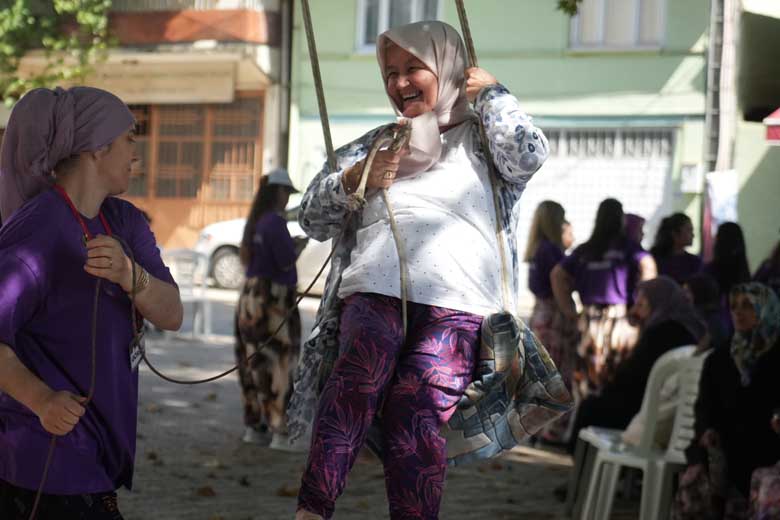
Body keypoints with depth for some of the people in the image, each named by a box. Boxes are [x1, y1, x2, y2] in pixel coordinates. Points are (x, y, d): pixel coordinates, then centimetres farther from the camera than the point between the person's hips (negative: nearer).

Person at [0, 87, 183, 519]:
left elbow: (171, 315, -6)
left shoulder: (125, 222, 6)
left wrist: (128, 273, -27)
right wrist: (42, 399, -41)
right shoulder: (36, 231, -19)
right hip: (49, 462, -8)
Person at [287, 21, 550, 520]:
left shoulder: (481, 138, 22)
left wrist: (491, 93, 12)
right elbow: (313, 217, 26)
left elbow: (529, 156, -1)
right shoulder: (373, 145, 31)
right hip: (375, 288, 1)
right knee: (359, 375, -30)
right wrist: (352, 182, 6)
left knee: (415, 408, -27)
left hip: (456, 300, -1)